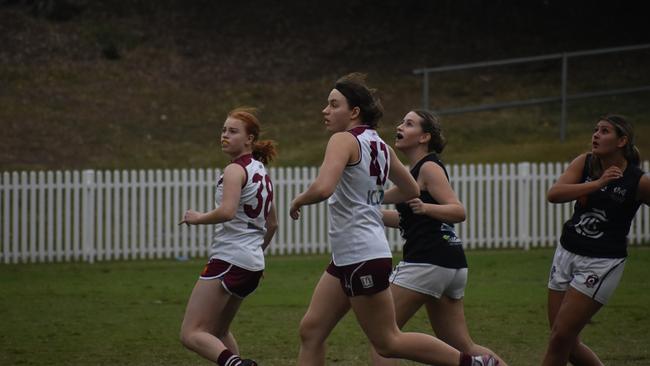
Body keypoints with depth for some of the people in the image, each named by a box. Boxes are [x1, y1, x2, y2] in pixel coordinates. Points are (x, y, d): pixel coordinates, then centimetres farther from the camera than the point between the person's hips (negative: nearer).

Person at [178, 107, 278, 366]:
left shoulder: (235, 170, -10)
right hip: (253, 265, 9)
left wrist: (198, 218, -11)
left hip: (228, 260, -9)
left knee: (191, 334, -12)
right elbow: (272, 224, 25)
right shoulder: (261, 172, 17)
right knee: (218, 332, 25)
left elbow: (227, 211, -27)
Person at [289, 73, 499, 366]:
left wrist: (298, 200, -10)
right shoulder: (379, 145, 12)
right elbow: (410, 190, 23)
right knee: (311, 330, 9)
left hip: (361, 257, -10)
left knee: (387, 342, 0)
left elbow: (323, 188, -30)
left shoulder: (344, 140, -14)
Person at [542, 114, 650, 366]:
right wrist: (597, 184, -24)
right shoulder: (585, 163, -1)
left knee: (561, 338, -7)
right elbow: (553, 194, -16)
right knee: (568, 344, 8)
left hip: (602, 263, -5)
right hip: (567, 253, 5)